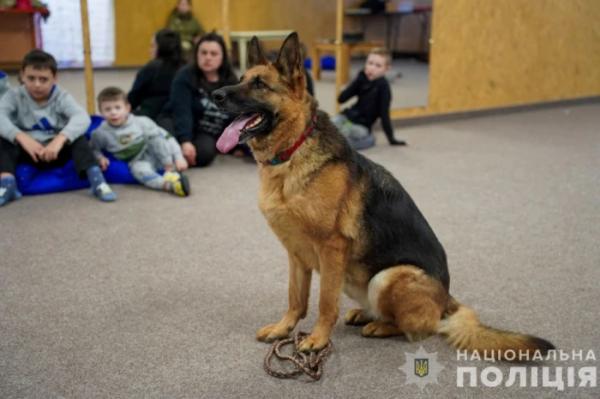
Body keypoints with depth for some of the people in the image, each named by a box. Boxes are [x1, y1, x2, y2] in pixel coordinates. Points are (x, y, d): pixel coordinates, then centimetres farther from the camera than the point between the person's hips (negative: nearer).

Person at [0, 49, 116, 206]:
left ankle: (95, 178, -38)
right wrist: (22, 137, -42)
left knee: (77, 137, -28)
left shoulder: (61, 97, -8)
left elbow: (82, 118, -28)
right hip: (28, 152, 1)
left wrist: (59, 139, -45)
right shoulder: (14, 95, -4)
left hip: (56, 151, -1)